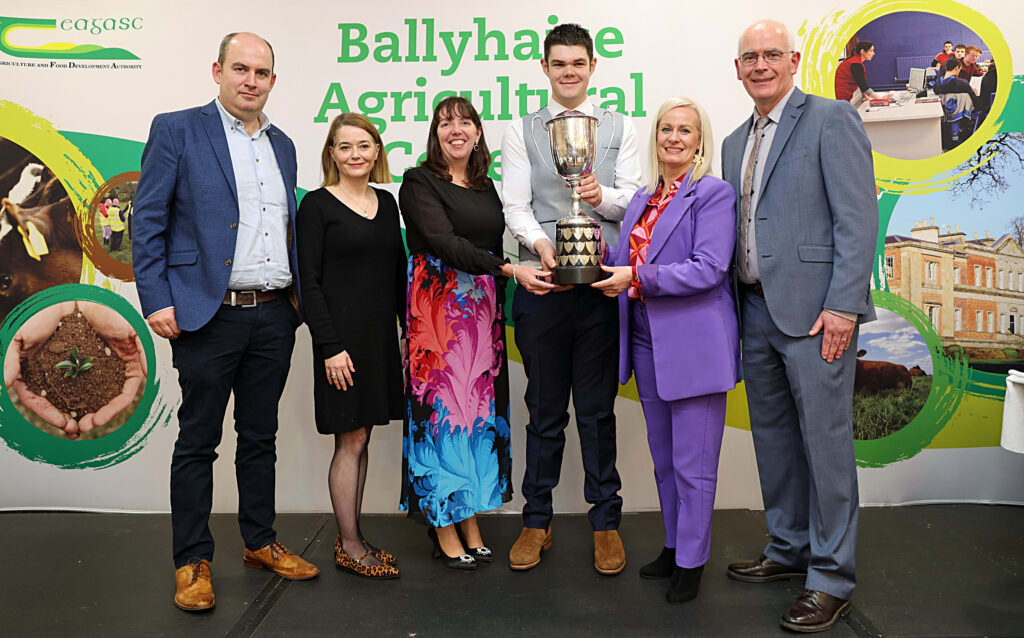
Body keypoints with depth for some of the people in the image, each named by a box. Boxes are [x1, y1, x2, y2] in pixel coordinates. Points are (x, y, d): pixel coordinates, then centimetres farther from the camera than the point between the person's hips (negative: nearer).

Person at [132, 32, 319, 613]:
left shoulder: (282, 145, 15)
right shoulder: (176, 131, -1)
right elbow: (148, 221, -5)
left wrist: (299, 295, 11)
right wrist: (157, 300, -12)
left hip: (274, 315, 5)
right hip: (208, 314, -5)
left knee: (260, 436, 14)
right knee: (199, 440, 4)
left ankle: (261, 543, 27)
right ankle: (193, 561, 16)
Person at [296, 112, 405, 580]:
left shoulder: (387, 203, 11)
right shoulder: (317, 205, -6)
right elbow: (309, 281, -10)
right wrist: (330, 346, -16)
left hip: (380, 335, 6)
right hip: (342, 338, -6)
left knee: (361, 438, 12)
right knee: (350, 440, 0)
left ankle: (352, 539, 22)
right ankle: (349, 546, 12)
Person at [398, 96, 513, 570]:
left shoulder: (486, 187, 16)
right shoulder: (419, 183, -3)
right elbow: (445, 242, -16)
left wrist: (498, 314, 12)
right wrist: (507, 268, -24)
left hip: (483, 309, 6)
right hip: (437, 306, -6)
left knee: (480, 407, 6)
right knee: (441, 406, -3)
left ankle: (470, 525, 16)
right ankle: (444, 530, 8)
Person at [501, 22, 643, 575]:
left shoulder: (620, 128, 12)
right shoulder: (522, 131, 9)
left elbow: (634, 199, 6)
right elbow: (515, 206, 1)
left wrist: (602, 196, -16)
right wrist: (539, 243, -18)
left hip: (601, 283, 0)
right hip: (541, 283, 0)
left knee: (598, 409, 7)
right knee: (544, 410, 9)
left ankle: (605, 521, 20)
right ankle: (536, 520, 21)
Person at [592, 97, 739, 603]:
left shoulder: (713, 193, -7)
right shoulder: (642, 199, 16)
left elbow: (709, 269, -18)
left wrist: (638, 278, -20)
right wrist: (603, 255, -2)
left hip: (694, 347, -7)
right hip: (646, 344, 7)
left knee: (693, 464, 1)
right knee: (664, 459, 17)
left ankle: (691, 561, 16)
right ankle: (673, 547, 32)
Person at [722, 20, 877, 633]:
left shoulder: (831, 119, -4)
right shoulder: (737, 142, 18)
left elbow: (858, 219, -11)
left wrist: (841, 307, -18)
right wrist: (737, 311, 9)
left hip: (814, 310, -7)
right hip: (757, 309, 8)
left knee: (826, 441, -1)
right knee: (773, 437, 15)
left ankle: (832, 578, 10)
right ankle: (789, 550, 30)